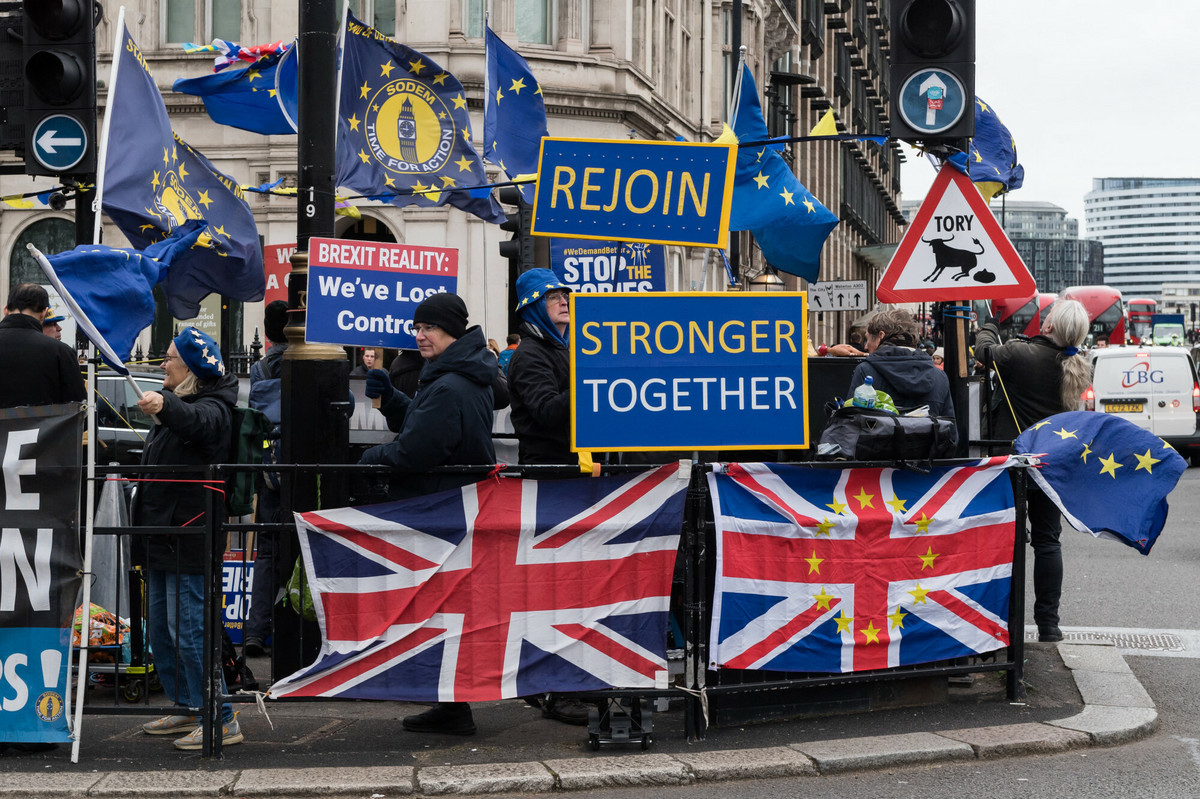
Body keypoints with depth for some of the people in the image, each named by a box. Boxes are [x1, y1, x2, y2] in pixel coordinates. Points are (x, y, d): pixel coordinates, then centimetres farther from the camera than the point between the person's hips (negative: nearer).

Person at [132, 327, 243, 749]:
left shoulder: (213, 408, -13)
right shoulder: (175, 403, 17)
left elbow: (198, 420, -40)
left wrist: (165, 406, -57)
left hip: (189, 538, -10)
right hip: (163, 537, 10)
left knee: (188, 629, -11)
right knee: (161, 629, 15)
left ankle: (221, 720, -7)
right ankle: (186, 708, 25)